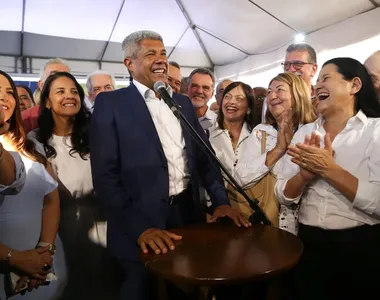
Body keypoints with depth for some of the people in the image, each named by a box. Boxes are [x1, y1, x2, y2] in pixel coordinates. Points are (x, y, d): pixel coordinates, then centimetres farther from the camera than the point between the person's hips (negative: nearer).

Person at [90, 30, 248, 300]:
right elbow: (105, 175, -13)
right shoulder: (110, 104, -7)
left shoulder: (183, 102, 9)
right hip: (141, 224, -5)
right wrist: (139, 227, -19)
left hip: (189, 215, 5)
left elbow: (204, 156, 10)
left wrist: (221, 201, -1)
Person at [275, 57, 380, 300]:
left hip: (360, 246, -3)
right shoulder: (305, 132, 3)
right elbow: (283, 196, 0)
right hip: (309, 243, 4)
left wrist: (328, 168, -21)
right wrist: (306, 172, -17)